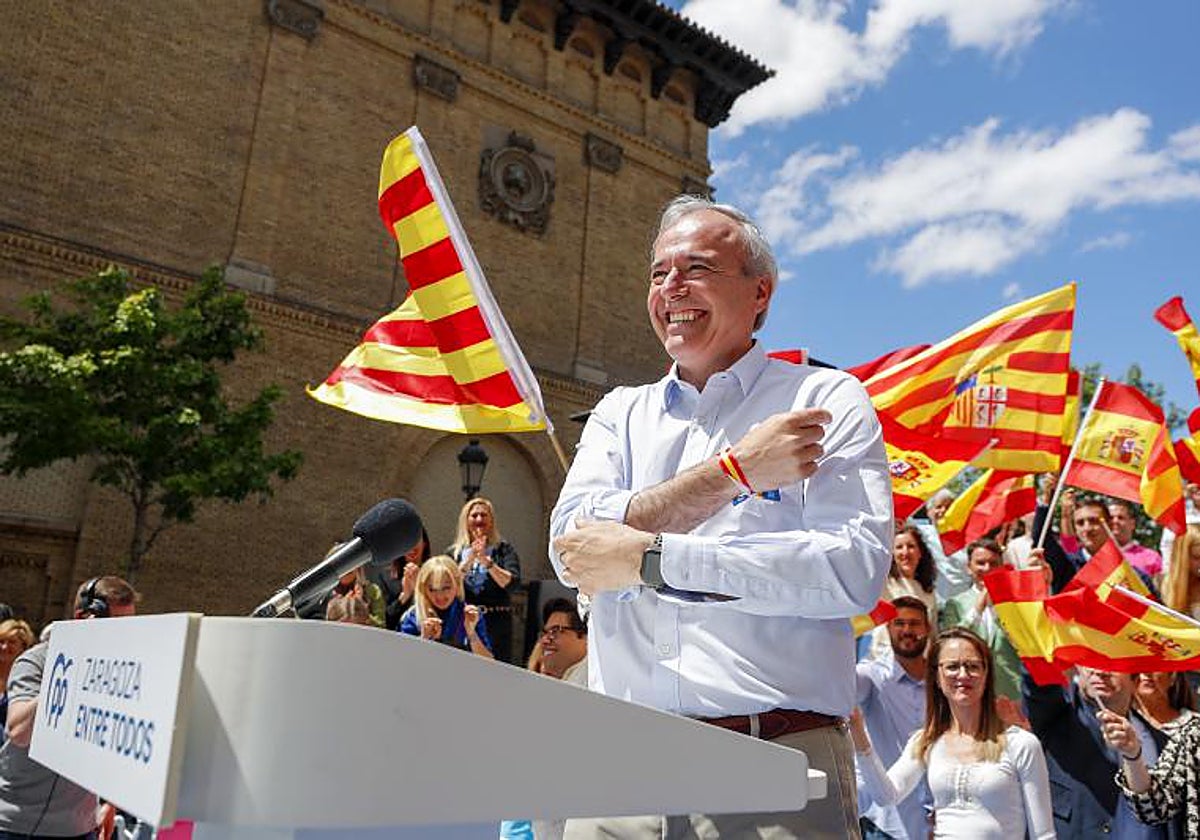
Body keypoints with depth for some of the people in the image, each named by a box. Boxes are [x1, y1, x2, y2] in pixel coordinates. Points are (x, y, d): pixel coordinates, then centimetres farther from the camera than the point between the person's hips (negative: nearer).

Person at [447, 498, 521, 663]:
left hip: (496, 623, -1)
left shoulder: (504, 549, 7)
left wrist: (487, 562, -14)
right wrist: (469, 560, -11)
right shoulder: (453, 552, 12)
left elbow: (513, 583, -5)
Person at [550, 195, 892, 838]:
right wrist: (734, 469, -11)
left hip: (777, 768, -2)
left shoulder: (826, 400, 2)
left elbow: (856, 569, -13)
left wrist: (649, 559, -14)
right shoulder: (620, 414, 13)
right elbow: (570, 550, -4)